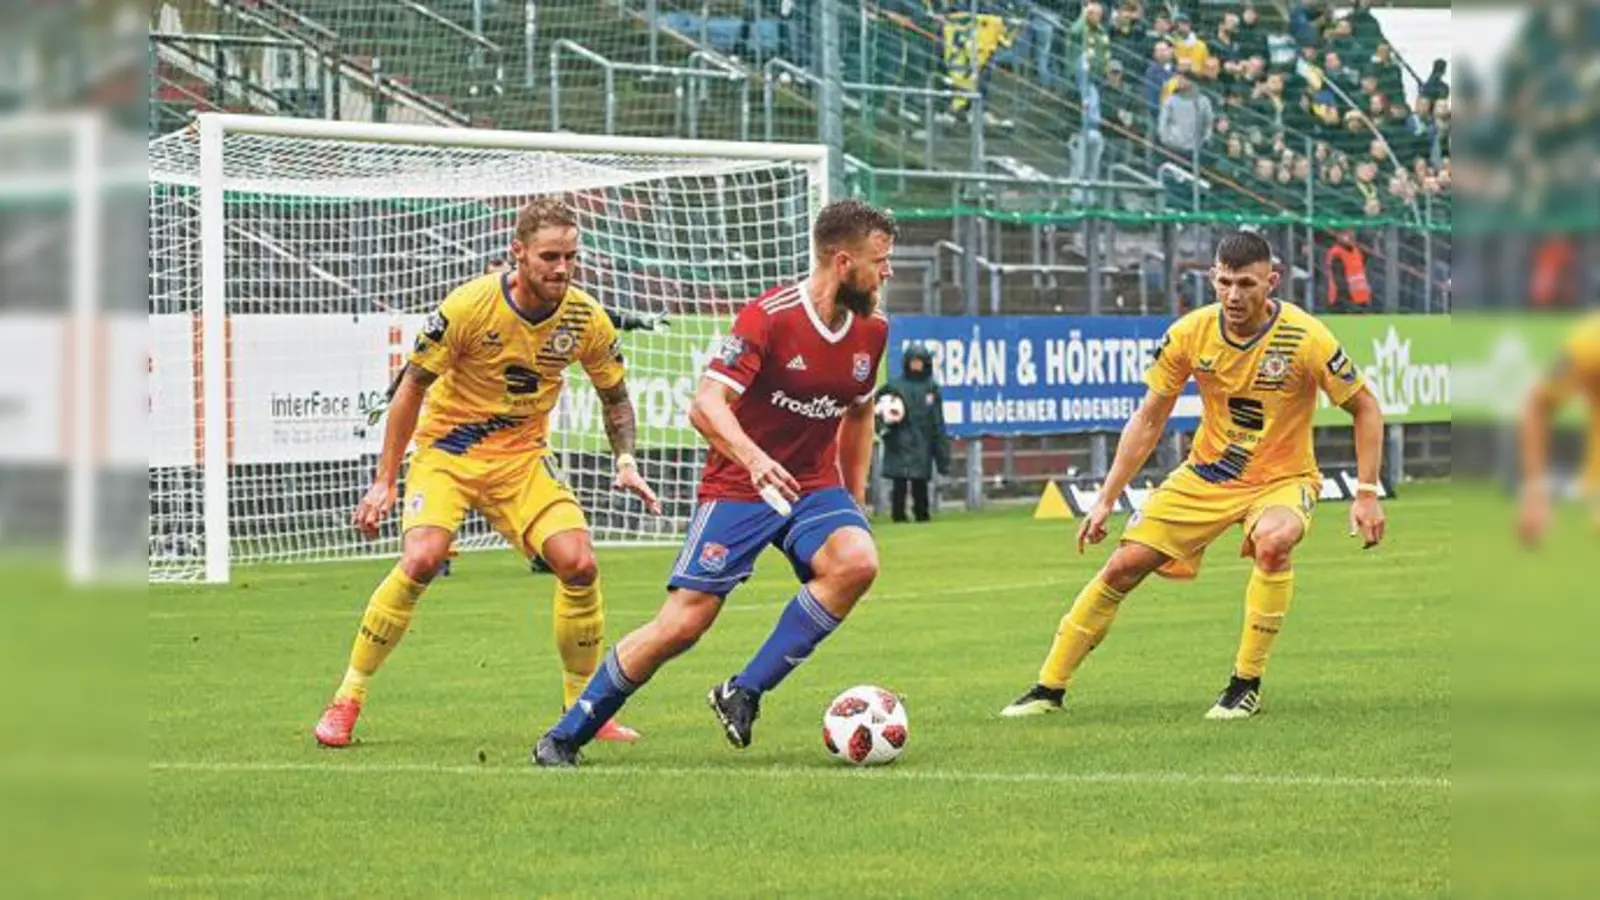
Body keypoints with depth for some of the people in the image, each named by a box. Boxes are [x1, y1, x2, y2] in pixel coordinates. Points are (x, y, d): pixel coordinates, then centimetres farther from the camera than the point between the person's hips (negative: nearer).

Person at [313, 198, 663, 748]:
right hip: (446, 451, -3)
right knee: (421, 559, -26)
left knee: (579, 563, -15)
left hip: (522, 460, 3)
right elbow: (412, 388, -10)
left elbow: (615, 396, 10)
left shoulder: (585, 320, -8)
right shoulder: (469, 306, -19)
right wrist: (384, 482, -10)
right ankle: (347, 700, -12)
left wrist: (626, 462, -7)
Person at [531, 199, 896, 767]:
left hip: (814, 486, 5)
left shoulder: (871, 331, 2)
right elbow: (706, 405, -27)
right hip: (738, 488, -5)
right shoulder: (770, 317, -18)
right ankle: (566, 736, 7)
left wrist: (856, 501, 20)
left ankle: (744, 694, -16)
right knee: (682, 624, -11)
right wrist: (754, 459, -45)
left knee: (857, 562, -27)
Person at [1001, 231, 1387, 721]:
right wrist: (1106, 500, -3)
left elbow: (1365, 409, -8)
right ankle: (1049, 689, 9)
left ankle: (1246, 687, -21)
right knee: (1124, 566, -6)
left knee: (1273, 542, -36)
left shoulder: (1305, 338, -20)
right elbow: (1148, 420, 0)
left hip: (1282, 479, -3)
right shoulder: (1190, 334, -12)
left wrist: (1367, 494, -16)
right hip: (1207, 474, 3)